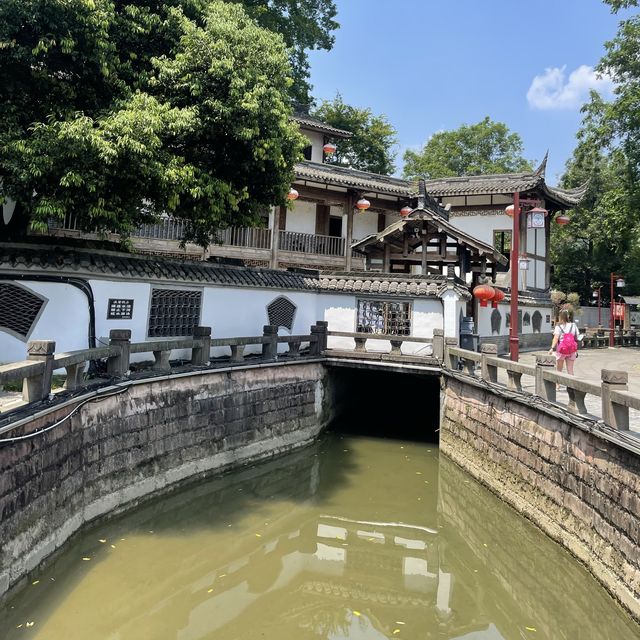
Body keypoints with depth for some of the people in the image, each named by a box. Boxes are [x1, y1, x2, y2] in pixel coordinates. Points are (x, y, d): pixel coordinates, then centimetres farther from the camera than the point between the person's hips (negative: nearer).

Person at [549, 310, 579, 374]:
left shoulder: (558, 326, -7)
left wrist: (552, 348, -26)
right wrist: (576, 351, 11)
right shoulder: (573, 325, 4)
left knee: (559, 370, 11)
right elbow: (576, 339, 5)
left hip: (561, 350, -3)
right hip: (572, 351, 3)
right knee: (570, 370, 5)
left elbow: (556, 338, -19)